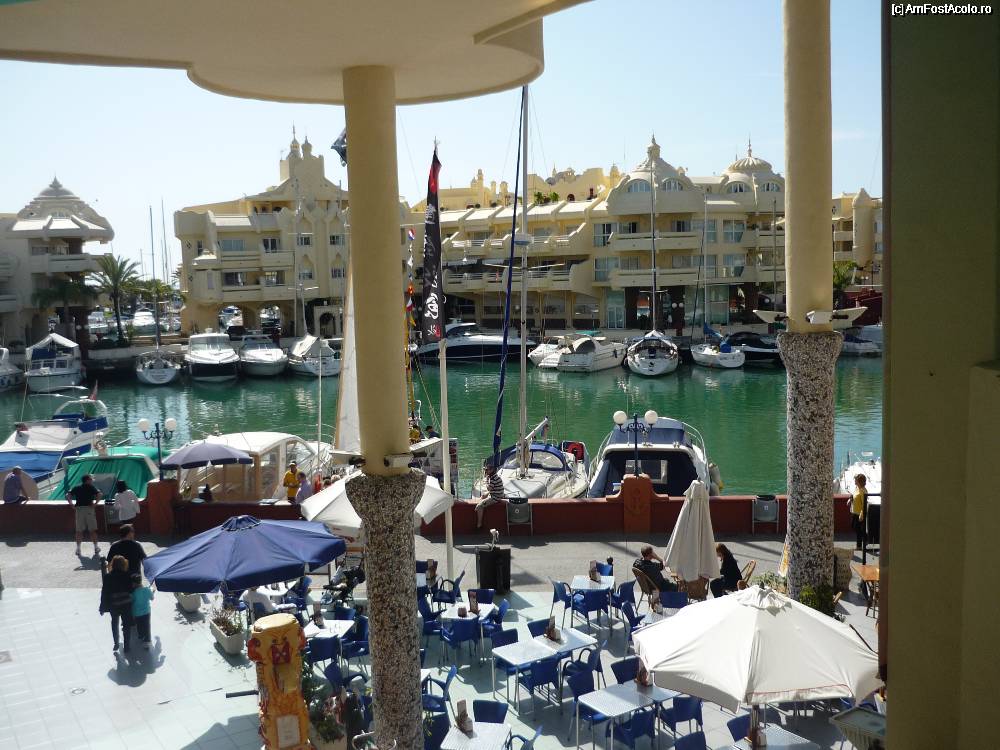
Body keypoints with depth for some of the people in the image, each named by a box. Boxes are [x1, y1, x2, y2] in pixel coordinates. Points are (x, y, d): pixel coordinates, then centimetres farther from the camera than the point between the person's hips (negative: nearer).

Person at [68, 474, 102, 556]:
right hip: (89, 509, -3)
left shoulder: (76, 487, 10)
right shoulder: (91, 487, -1)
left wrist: (71, 504, 2)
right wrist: (95, 503, -8)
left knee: (79, 531, 9)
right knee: (93, 530, 5)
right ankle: (96, 548, 9)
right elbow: (100, 494, -15)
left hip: (79, 509, 3)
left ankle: (78, 548, 9)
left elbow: (68, 495, 1)